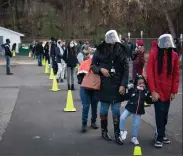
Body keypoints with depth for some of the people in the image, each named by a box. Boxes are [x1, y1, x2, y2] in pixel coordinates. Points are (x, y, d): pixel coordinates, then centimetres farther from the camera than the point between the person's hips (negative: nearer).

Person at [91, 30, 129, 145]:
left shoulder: (122, 51, -2)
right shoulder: (100, 50, -5)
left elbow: (126, 69, -1)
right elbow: (93, 64, 5)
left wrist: (123, 84, -8)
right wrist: (100, 69, -16)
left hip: (117, 86, 1)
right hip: (104, 86, 0)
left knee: (116, 110, 3)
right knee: (104, 109, 11)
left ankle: (117, 134, 12)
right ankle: (104, 131, 26)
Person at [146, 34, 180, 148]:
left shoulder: (174, 55, -1)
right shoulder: (154, 54, -10)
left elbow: (176, 74, 3)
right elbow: (149, 73, -11)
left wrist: (174, 91, 1)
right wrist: (153, 91, -14)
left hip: (168, 91, 3)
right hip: (157, 90, -3)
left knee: (165, 114, 9)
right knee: (160, 113, -7)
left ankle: (161, 134, 25)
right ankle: (159, 137, 4)